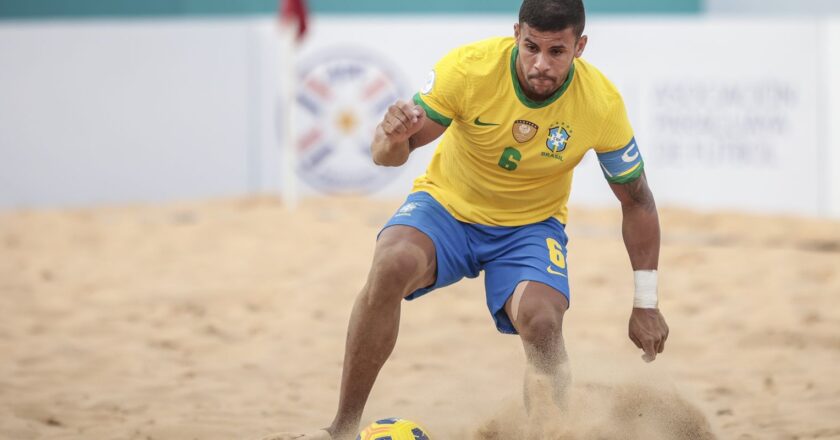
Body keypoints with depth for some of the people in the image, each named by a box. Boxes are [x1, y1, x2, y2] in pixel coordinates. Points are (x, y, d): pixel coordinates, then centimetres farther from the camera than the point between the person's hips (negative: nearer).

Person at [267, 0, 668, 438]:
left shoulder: (602, 103, -20)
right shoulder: (469, 67, -24)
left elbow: (637, 202, -5)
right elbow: (387, 154, -18)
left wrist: (646, 303, -6)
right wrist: (392, 139, -44)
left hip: (531, 226, 1)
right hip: (447, 205, -1)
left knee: (542, 322, -30)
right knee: (391, 265, -32)